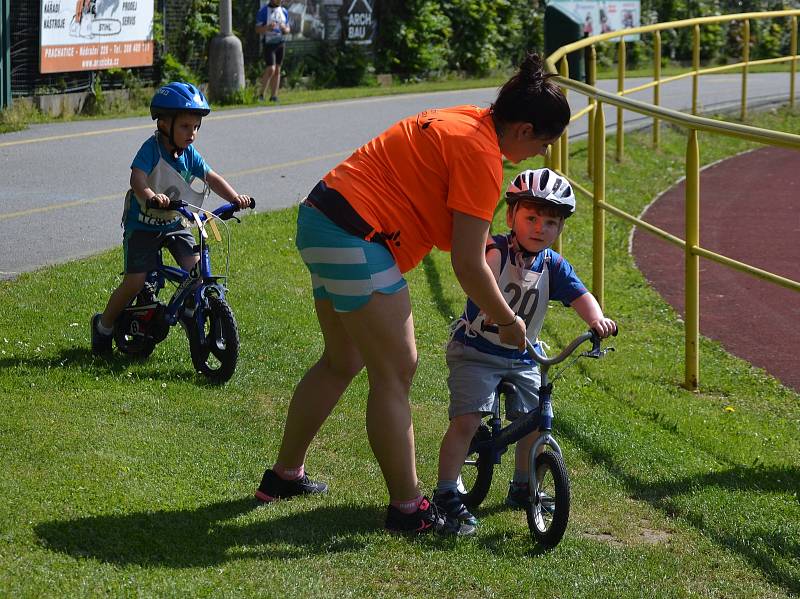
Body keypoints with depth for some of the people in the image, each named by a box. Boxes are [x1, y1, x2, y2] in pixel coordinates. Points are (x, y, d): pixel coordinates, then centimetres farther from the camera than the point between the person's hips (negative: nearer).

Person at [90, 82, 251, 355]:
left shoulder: (189, 154, -3)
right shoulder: (152, 148, -22)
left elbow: (211, 178, -1)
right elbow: (137, 178, -36)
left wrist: (235, 197, -18)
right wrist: (151, 196, -57)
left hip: (175, 223, 5)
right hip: (143, 224, -5)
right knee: (135, 282, -9)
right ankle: (103, 325, 13)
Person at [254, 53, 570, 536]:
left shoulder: (464, 120, 13)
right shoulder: (482, 153, -15)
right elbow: (468, 265, -17)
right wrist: (508, 322, -3)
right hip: (357, 239, -10)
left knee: (343, 362, 22)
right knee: (395, 372, -3)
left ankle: (284, 476, 33)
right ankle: (408, 508, 2)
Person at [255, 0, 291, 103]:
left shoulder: (284, 11, 11)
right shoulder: (263, 11, -4)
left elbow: (288, 30, 15)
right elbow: (257, 30, -5)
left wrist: (284, 28, -9)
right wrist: (268, 27, -24)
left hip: (280, 43, 5)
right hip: (268, 43, -5)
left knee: (277, 70, 4)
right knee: (271, 69, -16)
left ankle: (273, 96, 6)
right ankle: (262, 94, -7)